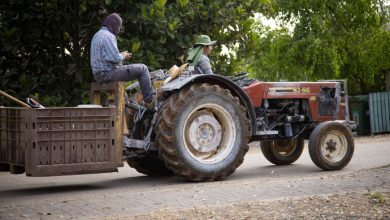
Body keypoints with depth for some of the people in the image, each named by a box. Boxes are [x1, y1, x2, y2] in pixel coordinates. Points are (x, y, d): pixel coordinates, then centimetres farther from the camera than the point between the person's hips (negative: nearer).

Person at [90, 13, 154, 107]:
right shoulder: (108, 36, -16)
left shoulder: (97, 35, 15)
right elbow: (116, 58, -24)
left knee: (121, 68, 41)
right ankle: (149, 101, 4)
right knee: (142, 68, -2)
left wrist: (121, 55, 15)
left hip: (99, 75, 10)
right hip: (109, 73, -10)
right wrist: (124, 56, -2)